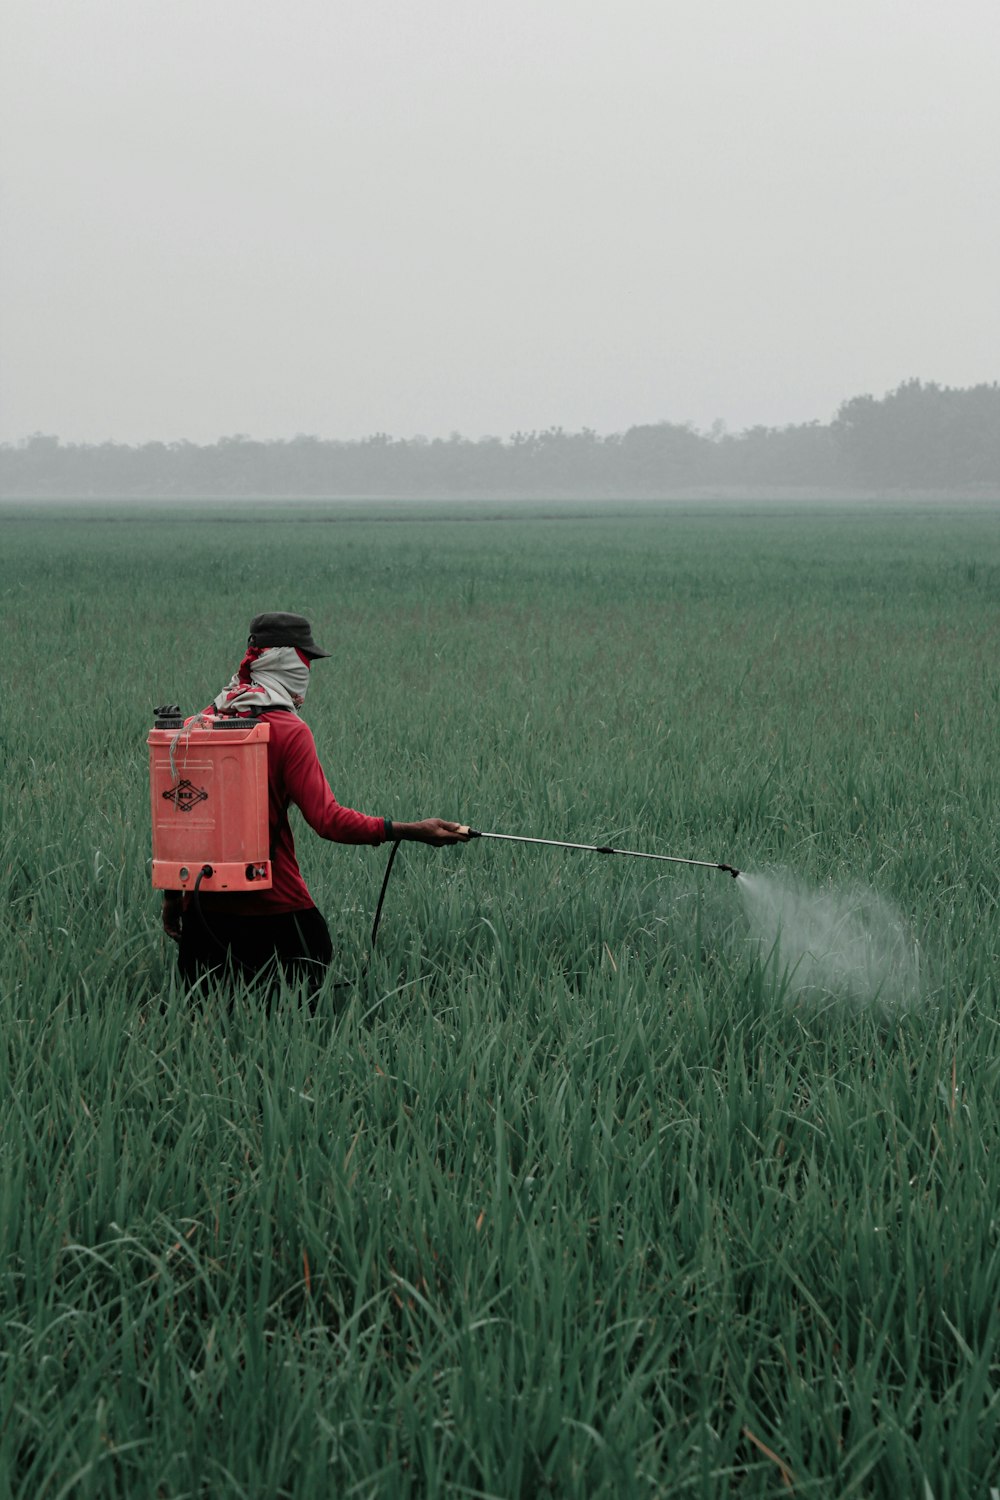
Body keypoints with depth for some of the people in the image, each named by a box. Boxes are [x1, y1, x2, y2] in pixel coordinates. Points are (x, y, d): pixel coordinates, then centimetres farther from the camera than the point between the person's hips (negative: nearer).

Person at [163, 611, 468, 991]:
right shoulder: (289, 731, -11)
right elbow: (328, 819, -18)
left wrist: (173, 895, 17)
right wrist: (411, 831, -17)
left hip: (203, 904, 5)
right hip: (273, 906, -5)